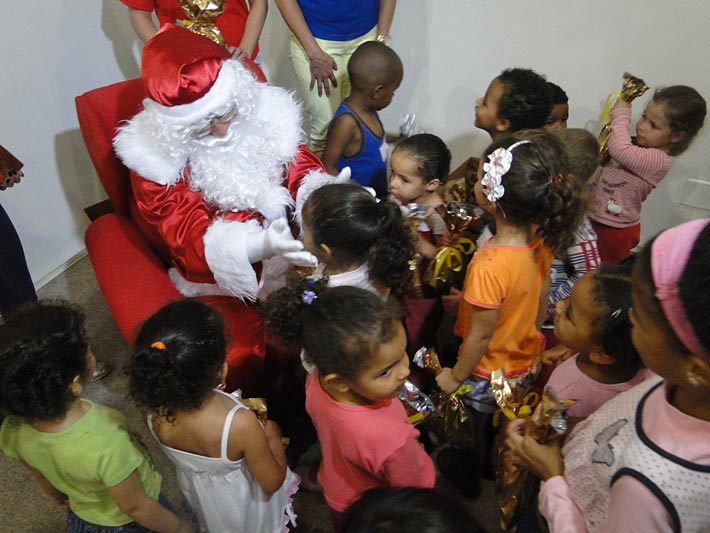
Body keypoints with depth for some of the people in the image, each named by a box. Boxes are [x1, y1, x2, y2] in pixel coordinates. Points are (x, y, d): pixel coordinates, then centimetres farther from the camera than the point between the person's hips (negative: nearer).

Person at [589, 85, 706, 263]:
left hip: (616, 230, -8)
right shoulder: (637, 144, 2)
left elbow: (620, 150, -37)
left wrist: (621, 115, -23)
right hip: (593, 217, 8)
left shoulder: (659, 159, -24)